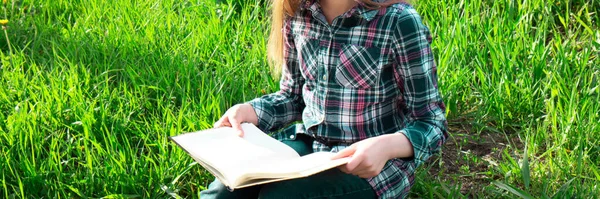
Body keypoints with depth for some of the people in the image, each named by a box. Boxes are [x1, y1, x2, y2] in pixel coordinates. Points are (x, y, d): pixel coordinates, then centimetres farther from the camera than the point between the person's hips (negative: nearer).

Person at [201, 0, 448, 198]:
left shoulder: (399, 21, -16)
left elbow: (432, 121, -11)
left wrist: (388, 146, -32)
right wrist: (250, 111, -7)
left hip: (373, 164, -4)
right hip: (307, 145, 4)